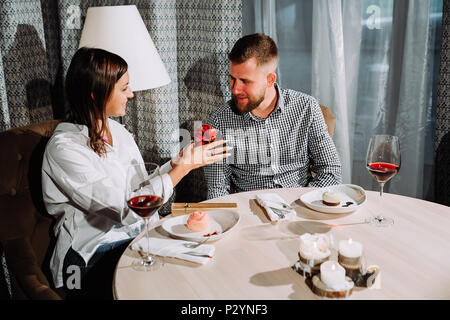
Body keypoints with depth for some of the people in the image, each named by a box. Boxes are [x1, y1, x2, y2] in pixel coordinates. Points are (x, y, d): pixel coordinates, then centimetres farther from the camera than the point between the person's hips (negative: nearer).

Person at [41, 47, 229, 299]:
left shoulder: (117, 130, 9)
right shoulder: (64, 148, -17)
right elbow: (129, 208, -21)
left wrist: (179, 158, 2)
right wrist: (184, 167, -16)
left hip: (141, 236, 7)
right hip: (93, 256, -7)